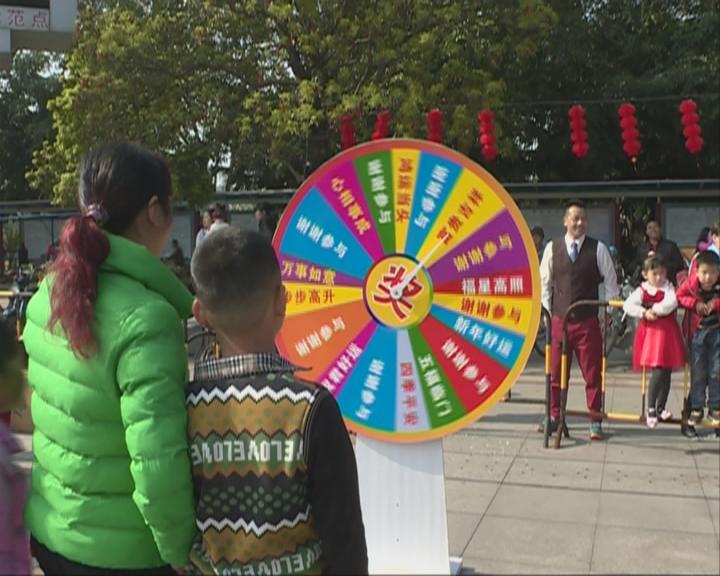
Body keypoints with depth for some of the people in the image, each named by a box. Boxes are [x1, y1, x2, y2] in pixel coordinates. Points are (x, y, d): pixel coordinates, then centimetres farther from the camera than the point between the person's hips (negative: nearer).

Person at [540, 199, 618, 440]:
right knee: (556, 373, 10)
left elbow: (610, 281, 5)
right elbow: (545, 281, 7)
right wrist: (547, 312, 3)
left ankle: (595, 422, 14)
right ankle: (554, 417, 24)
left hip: (588, 321, -1)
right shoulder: (552, 247, 1)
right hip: (559, 320, 1)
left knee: (592, 374, 4)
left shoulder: (598, 248, -3)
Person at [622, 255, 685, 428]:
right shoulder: (642, 290, -1)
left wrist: (655, 309, -16)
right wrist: (644, 312, -23)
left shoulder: (669, 288, 2)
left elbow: (672, 302, -17)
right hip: (650, 334, -3)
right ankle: (651, 409, 4)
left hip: (668, 333, 3)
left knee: (666, 372, 9)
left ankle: (660, 408, 25)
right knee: (658, 373, -10)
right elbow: (628, 305, -14)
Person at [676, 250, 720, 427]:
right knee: (698, 372, 7)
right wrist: (695, 303, -16)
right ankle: (696, 409, 15)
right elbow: (679, 296, -3)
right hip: (698, 331, 0)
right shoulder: (690, 285, -10)